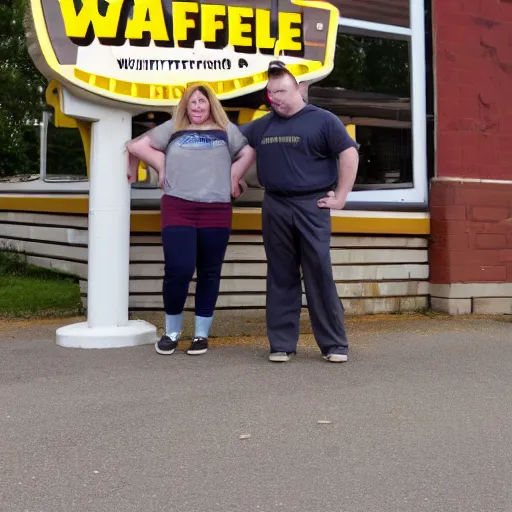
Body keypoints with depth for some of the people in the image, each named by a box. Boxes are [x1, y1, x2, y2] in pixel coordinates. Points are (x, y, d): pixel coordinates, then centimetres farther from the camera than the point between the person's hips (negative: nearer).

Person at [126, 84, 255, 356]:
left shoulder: (226, 130, 15)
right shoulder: (172, 129, 14)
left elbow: (248, 153, 16)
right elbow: (136, 146, 13)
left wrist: (233, 178, 7)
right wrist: (162, 166, 6)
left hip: (216, 211, 1)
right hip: (178, 209, -1)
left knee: (209, 274, 5)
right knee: (178, 271, -9)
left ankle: (201, 333, 17)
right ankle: (171, 332, 11)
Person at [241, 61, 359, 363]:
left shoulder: (323, 120, 0)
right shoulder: (261, 126, 14)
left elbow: (349, 154, -5)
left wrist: (340, 197, -9)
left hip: (312, 206, -4)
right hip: (275, 208, 4)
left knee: (320, 276, -3)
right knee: (281, 278, 7)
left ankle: (335, 344, 7)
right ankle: (281, 344, 14)